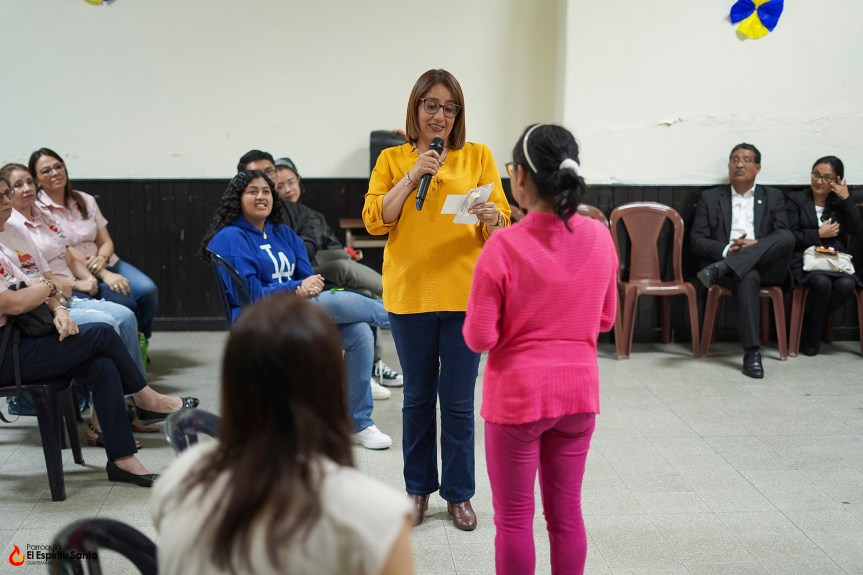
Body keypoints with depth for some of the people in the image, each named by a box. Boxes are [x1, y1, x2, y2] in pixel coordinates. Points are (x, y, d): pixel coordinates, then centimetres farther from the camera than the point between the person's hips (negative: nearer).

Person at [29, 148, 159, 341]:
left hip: (103, 264, 5)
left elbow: (106, 241, 9)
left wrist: (101, 259, -16)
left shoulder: (86, 200, 9)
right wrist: (104, 274, -21)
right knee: (125, 303, -27)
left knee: (148, 291, -20)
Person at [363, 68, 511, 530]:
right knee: (418, 397, 12)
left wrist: (490, 219, -22)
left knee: (458, 401, 5)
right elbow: (375, 221, -5)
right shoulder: (392, 159, 6)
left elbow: (502, 227, 0)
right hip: (409, 293, 1)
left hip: (465, 294, -1)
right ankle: (419, 488, 27)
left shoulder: (478, 157, 3)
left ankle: (458, 493, 21)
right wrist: (412, 177, -13)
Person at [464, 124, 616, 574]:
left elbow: (479, 338, -15)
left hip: (518, 396, -4)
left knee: (514, 519, 10)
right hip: (579, 392, 5)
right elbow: (605, 319, 7)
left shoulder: (504, 246, -19)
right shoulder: (600, 237, -5)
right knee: (566, 512, 17)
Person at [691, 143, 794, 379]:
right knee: (747, 277, -38)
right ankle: (752, 352, -39)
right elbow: (696, 240, 6)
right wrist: (726, 250, -13)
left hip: (766, 266, 2)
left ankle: (720, 270, -37)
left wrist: (756, 244, -15)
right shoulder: (710, 198, 15)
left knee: (787, 237, -30)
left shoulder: (773, 197, 18)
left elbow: (784, 237, 6)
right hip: (730, 264, -1)